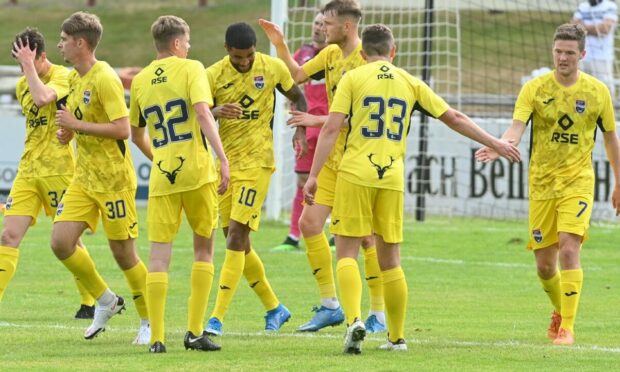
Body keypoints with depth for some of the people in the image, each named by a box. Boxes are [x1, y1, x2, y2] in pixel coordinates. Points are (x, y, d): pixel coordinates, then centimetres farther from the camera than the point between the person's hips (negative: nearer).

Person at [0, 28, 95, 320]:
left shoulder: (62, 76, -10)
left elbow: (42, 99, -30)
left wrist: (29, 65, -23)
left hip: (58, 170, -6)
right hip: (28, 171, 6)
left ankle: (90, 303, 15)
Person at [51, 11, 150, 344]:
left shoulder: (105, 79, -17)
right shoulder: (75, 79, 11)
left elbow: (122, 129, -23)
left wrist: (77, 125, -20)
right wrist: (66, 132, 4)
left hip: (114, 179, -8)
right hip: (84, 178, 8)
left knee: (123, 254, -2)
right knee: (61, 242, -4)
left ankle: (150, 322, 14)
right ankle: (105, 300, 15)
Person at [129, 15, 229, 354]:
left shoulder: (140, 81, 12)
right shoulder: (190, 69, -2)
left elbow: (136, 134, 21)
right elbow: (202, 113, -17)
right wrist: (222, 158, -20)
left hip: (161, 177, 3)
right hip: (197, 171, -3)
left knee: (159, 253, 1)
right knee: (203, 249, 12)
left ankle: (156, 338, -6)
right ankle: (194, 332, 7)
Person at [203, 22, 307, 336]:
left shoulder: (272, 68, -4)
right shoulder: (213, 76, -4)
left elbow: (297, 98, 13)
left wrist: (300, 131, -4)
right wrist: (216, 112, -29)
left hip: (256, 161, -4)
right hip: (225, 163, 4)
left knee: (236, 236, -14)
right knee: (238, 244, 9)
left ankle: (217, 319, -17)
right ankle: (274, 308, 27)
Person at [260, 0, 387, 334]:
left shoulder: (368, 59, -16)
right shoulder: (331, 54, 9)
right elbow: (296, 75, 17)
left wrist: (318, 120, -20)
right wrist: (279, 44, 5)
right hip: (334, 156, 8)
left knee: (366, 236, -4)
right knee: (309, 223, 3)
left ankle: (379, 313, 7)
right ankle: (329, 305, 12)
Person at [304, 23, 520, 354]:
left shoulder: (352, 79, 3)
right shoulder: (410, 83, 12)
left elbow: (331, 129, -6)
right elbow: (454, 119, 16)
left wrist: (313, 175, -5)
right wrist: (495, 144, 25)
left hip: (355, 174, -3)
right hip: (392, 178, 3)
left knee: (347, 253, 0)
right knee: (389, 260, 12)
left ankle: (354, 320, -21)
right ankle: (397, 337, 16)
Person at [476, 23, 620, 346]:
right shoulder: (534, 89, -2)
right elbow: (516, 128, -15)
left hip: (577, 181, -1)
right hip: (542, 182, 1)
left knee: (569, 248, -20)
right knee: (544, 264, 6)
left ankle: (567, 328, -15)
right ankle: (560, 310, 36)